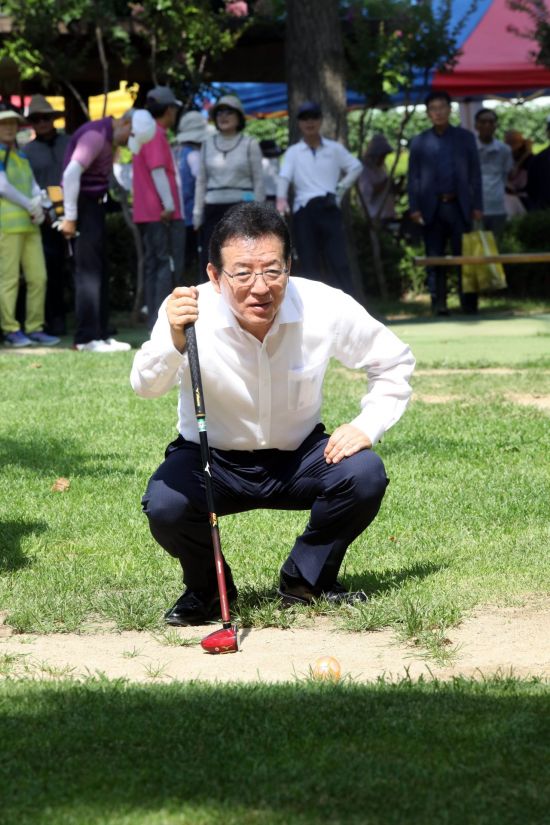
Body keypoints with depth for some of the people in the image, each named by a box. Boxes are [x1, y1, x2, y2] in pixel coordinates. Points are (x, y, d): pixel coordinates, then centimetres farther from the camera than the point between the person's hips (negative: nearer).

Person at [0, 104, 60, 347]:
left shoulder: (21, 156, 21)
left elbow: (33, 187, 17)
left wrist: (38, 208, -3)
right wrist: (30, 206, -7)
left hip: (29, 224, 7)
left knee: (38, 277, 3)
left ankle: (35, 329, 8)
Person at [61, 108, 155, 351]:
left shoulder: (108, 137, 15)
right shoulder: (96, 135, -17)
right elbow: (71, 173, -24)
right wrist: (70, 217, -22)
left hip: (95, 207, 10)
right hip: (84, 207, -10)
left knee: (99, 274, 11)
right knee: (88, 273, -9)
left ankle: (100, 334, 15)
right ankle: (87, 338, -8)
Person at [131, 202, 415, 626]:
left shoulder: (326, 308, -18)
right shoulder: (190, 313, -25)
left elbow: (394, 361, -1)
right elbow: (147, 387, -42)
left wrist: (368, 425, -16)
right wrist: (174, 341, -62)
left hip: (299, 455, 2)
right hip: (212, 460, -2)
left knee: (365, 475, -26)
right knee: (165, 504, -31)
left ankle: (307, 578, 3)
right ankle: (207, 588, 4)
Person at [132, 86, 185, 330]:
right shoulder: (156, 135, -12)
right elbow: (157, 170, -20)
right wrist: (169, 204, -22)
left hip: (146, 214, 10)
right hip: (163, 214, -10)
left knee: (153, 264, 10)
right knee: (169, 264, -9)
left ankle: (155, 322, 11)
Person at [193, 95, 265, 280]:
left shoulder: (249, 144, 4)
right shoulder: (208, 144, 13)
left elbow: (258, 181, 2)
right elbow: (201, 180, 15)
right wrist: (198, 212, 9)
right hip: (214, 208, 3)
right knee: (209, 264, -5)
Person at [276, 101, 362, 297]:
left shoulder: (334, 149, 12)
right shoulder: (293, 152, 8)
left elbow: (356, 167, 17)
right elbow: (284, 176, -8)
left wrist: (341, 189, 5)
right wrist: (281, 199, -27)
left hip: (329, 209, 0)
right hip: (304, 211, 0)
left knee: (338, 263, -7)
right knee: (308, 265, 0)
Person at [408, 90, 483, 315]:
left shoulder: (465, 137, 8)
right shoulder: (419, 142, 8)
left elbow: (475, 173, 6)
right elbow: (413, 176, 6)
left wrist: (477, 206, -1)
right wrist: (414, 207, -3)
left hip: (459, 206, 0)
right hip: (432, 208, 1)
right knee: (434, 258, 1)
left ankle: (468, 303, 0)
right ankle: (438, 303, 3)